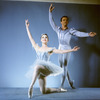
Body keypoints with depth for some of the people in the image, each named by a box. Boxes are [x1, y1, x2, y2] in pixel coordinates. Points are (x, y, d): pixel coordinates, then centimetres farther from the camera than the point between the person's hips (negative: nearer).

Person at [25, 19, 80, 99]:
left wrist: (72, 50, -9)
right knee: (43, 91, 4)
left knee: (37, 67, -39)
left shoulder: (50, 49, 7)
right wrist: (27, 27, 19)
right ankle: (58, 90, 25)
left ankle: (31, 86, -36)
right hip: (40, 71, 4)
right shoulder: (37, 48, 14)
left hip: (46, 68, -4)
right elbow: (30, 38, 17)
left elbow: (61, 51, -1)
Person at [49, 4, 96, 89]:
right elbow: (51, 22, 9)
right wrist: (50, 12, 3)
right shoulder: (58, 29, 7)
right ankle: (70, 81, 30)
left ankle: (62, 86, -1)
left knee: (64, 68, -7)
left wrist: (88, 34, -33)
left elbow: (79, 33, -17)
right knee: (62, 68, 11)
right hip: (60, 50, 5)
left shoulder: (70, 30, -4)